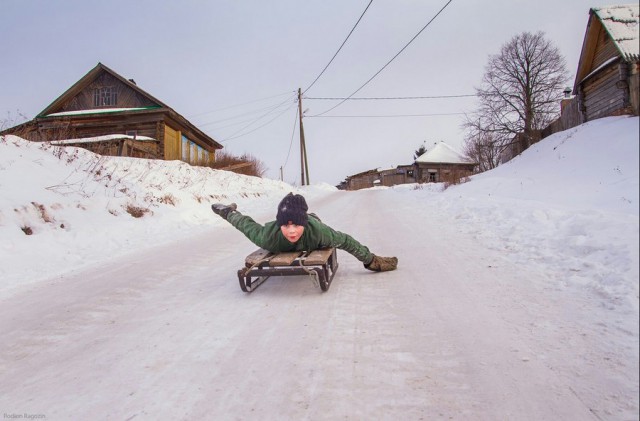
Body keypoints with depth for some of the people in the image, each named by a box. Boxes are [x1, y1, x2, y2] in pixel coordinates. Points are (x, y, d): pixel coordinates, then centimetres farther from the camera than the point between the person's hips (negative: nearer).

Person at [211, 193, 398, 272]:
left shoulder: (318, 231, -48)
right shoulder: (268, 237, -46)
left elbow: (345, 240, -31)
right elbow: (247, 225, -26)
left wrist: (372, 261, -21)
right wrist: (228, 213, -8)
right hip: (278, 245, 0)